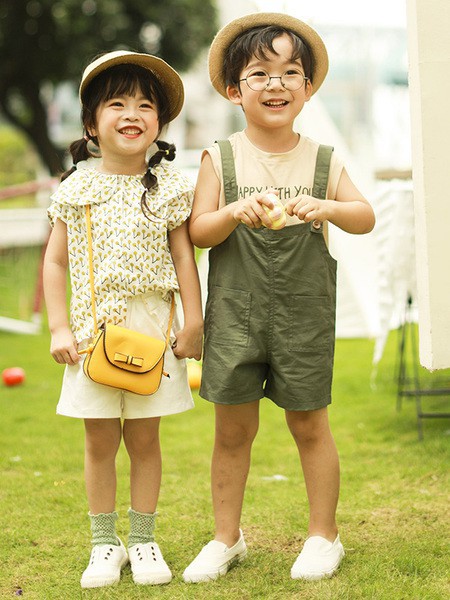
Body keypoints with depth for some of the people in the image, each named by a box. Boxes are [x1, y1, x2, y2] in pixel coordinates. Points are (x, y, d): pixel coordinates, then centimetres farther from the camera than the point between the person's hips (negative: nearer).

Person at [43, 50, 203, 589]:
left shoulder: (168, 187, 0)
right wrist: (60, 328, -3)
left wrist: (193, 323, -1)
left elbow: (184, 257, 3)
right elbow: (55, 262, 4)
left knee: (144, 438, 7)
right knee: (100, 441, 6)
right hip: (93, 330, 0)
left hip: (151, 327, 0)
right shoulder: (77, 188, 0)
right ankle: (104, 544, 19)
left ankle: (143, 541, 20)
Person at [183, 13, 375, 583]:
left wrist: (328, 207, -21)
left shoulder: (323, 161, 2)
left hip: (303, 311, 0)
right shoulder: (220, 160, 0)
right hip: (234, 311, 0)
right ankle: (227, 537, 23)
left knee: (308, 423, 8)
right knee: (232, 428, 7)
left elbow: (366, 217, -1)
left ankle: (324, 535, 23)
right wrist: (235, 212, -23)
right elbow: (197, 233, -3)